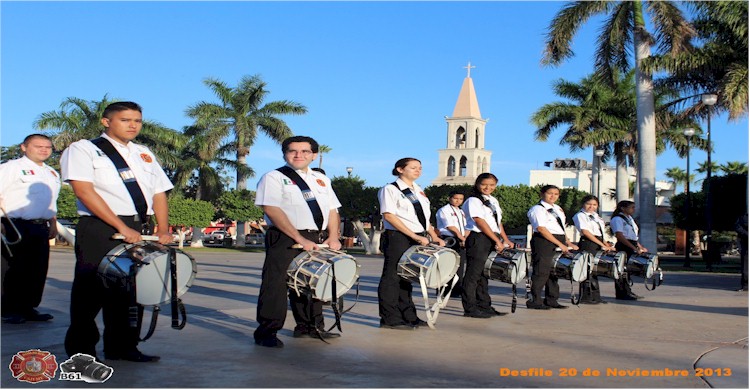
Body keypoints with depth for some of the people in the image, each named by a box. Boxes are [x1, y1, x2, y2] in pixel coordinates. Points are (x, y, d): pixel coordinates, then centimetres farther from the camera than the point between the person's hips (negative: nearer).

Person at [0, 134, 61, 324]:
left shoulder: (52, 174, 19)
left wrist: (53, 224, 18)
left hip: (41, 228, 7)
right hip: (16, 227, -7)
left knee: (39, 270, 5)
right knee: (16, 269, -5)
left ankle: (28, 307, 15)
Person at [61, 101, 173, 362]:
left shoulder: (144, 154, 19)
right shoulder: (83, 149, 1)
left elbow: (159, 193, 16)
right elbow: (84, 191, -11)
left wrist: (163, 231, 0)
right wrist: (122, 228, -17)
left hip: (141, 229, 5)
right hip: (100, 229, -5)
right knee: (91, 289, -2)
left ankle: (122, 346, 17)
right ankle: (81, 350, 11)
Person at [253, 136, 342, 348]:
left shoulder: (321, 179, 18)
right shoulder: (274, 177, -2)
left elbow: (333, 209, 16)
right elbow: (272, 210, -13)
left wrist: (333, 237, -1)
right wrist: (300, 239, -18)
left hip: (318, 239, 6)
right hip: (285, 239, -6)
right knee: (276, 284, -8)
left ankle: (310, 327, 25)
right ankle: (267, 332, 0)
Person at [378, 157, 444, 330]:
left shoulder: (419, 191, 18)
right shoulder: (390, 189, -5)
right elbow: (389, 216, -14)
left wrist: (435, 237, 8)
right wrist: (414, 236, -19)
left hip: (418, 239, 7)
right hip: (397, 238, -7)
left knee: (407, 277, 12)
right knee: (392, 277, -3)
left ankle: (408, 316, 17)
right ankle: (390, 319, 2)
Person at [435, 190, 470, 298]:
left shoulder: (461, 212, 21)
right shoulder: (444, 210, -3)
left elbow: (467, 227, 14)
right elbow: (451, 227, -12)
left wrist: (465, 238, -6)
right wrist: (462, 238, -15)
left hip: (461, 242, 7)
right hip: (449, 240, -7)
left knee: (459, 267, 7)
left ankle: (457, 290, 14)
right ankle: (444, 291, -5)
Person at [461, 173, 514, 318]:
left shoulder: (493, 201, 18)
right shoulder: (473, 201, -8)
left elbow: (498, 222, 20)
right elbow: (481, 222, -15)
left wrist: (506, 240, 11)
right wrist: (497, 240, -16)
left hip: (492, 240, 8)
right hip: (478, 239, -8)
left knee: (485, 273, 12)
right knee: (473, 274, -5)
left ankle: (485, 306, 17)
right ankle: (470, 308, -2)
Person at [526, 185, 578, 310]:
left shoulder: (558, 209, 20)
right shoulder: (537, 209, -7)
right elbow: (541, 229, -17)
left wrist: (569, 243, 10)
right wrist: (560, 244, -19)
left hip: (560, 242, 8)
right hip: (543, 242, -8)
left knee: (554, 271, 9)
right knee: (542, 272, -9)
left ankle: (551, 300, 15)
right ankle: (535, 301, -3)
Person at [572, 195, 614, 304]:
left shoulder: (596, 216, 21)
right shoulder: (580, 215, -3)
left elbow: (600, 233, 20)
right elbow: (586, 232, -13)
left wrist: (606, 244, 2)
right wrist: (602, 244, -15)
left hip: (598, 244, 8)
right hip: (587, 244, -8)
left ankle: (595, 296, 14)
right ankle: (586, 297, -3)